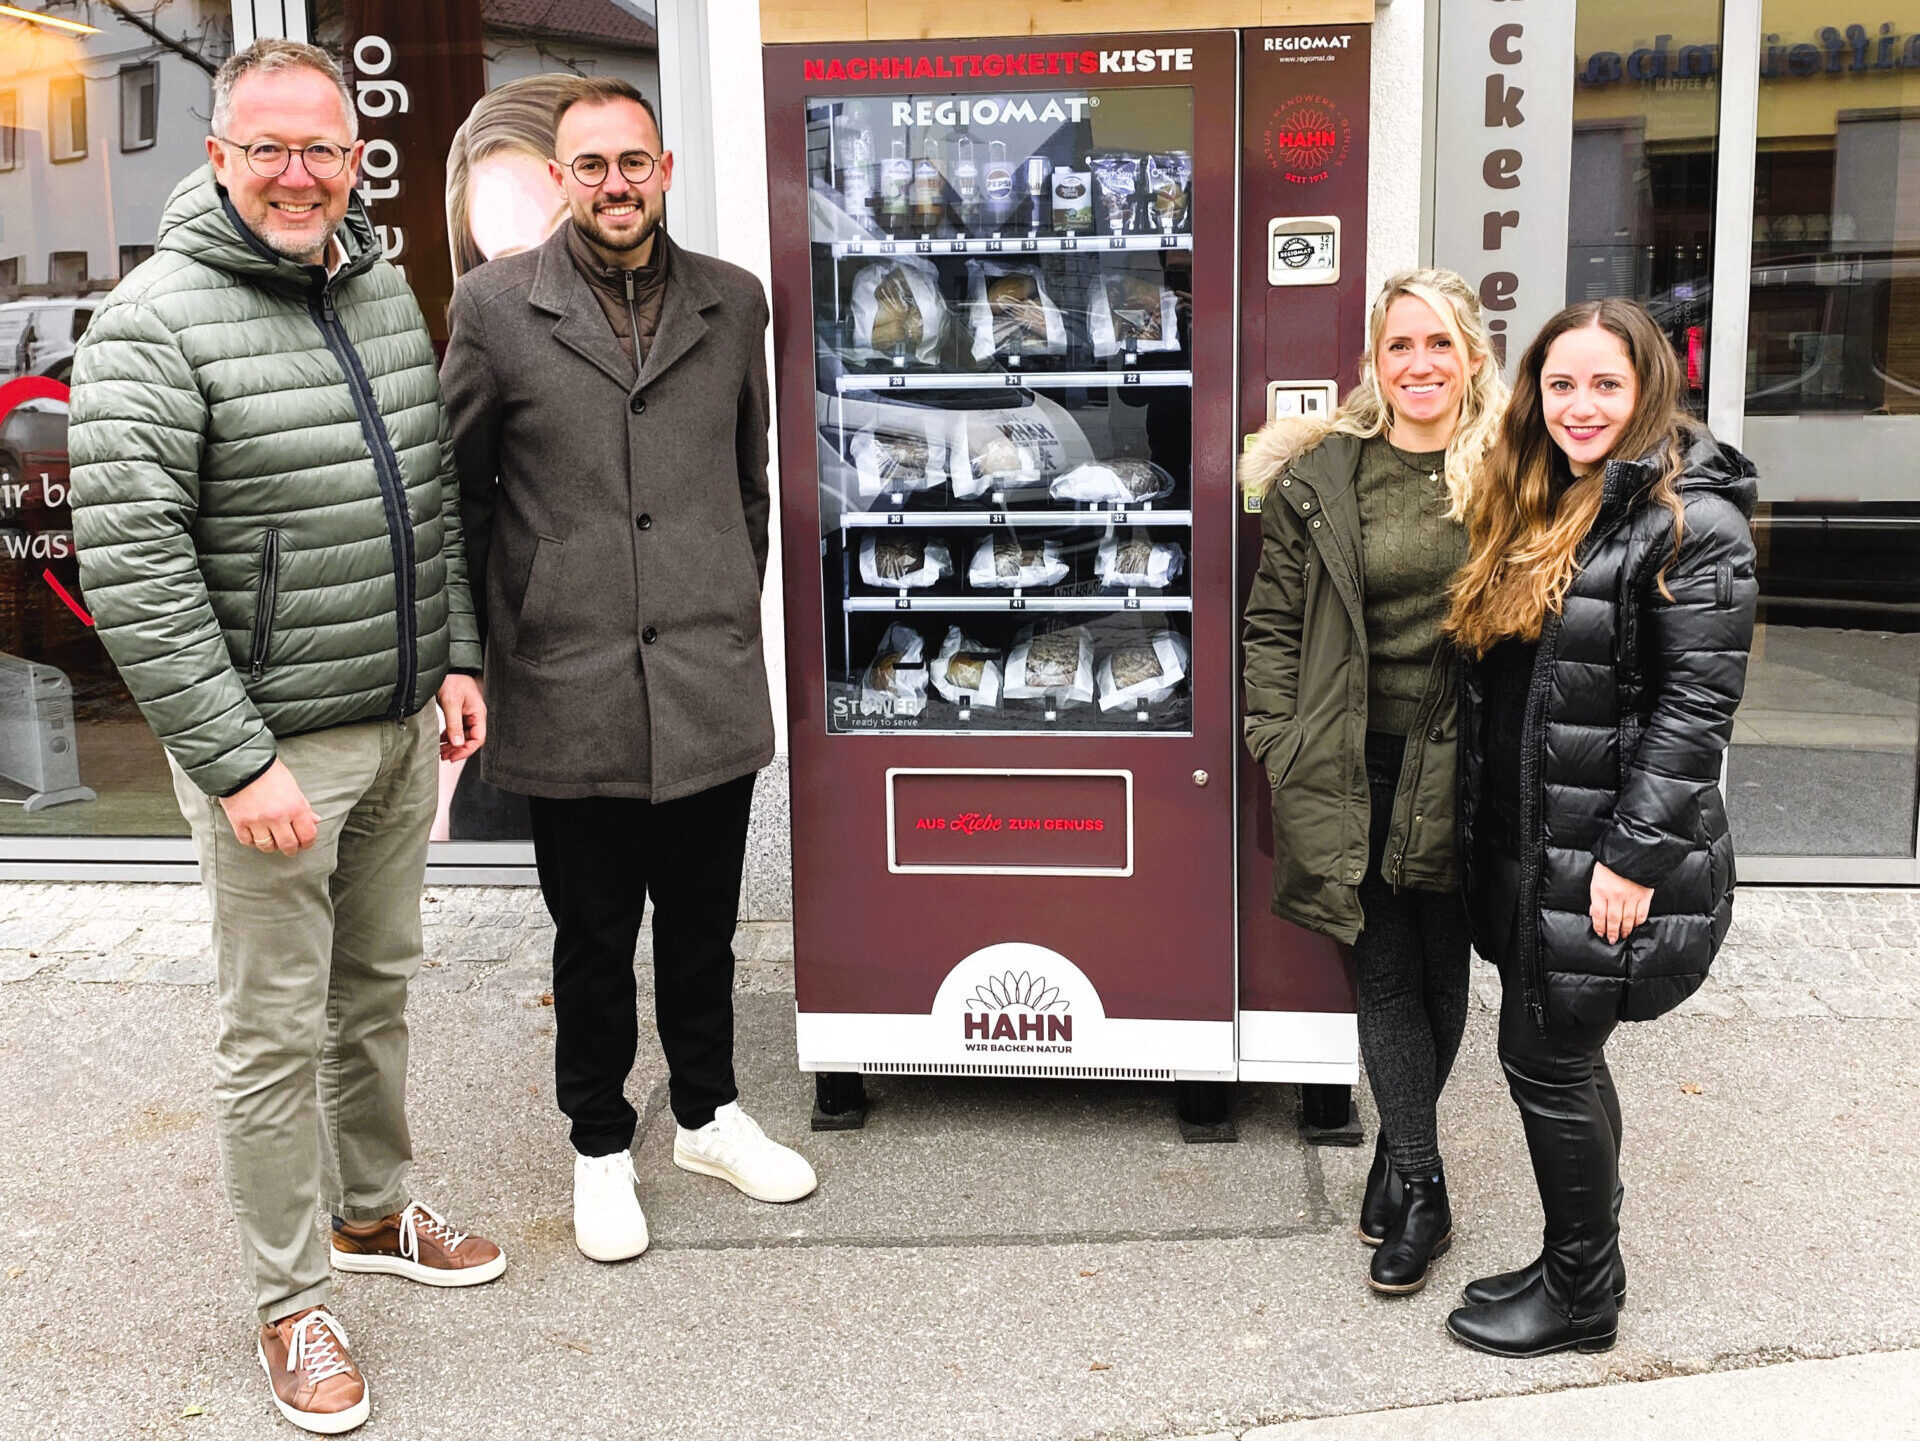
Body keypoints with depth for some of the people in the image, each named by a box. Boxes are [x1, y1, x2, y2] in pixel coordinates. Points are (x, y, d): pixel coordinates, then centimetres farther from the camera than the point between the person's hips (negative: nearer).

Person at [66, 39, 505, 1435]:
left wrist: (457, 656, 10)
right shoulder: (155, 325, -15)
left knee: (381, 985, 20)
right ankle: (292, 1298, 22)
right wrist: (236, 764, -21)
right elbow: (132, 571, -19)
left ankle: (376, 1211, 40)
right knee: (279, 1027, 4)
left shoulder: (384, 288, 7)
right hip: (273, 744, -6)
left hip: (403, 728, 7)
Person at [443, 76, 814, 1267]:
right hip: (570, 699, -2)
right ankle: (601, 1146, 30)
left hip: (712, 688, 2)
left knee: (703, 924, 15)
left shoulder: (732, 303, 6)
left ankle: (709, 1113, 36)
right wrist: (481, 650, 3)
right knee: (593, 938, 11)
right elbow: (457, 490, 4)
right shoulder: (496, 307, -2)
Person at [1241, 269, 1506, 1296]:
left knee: (1443, 968, 12)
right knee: (1385, 972, 5)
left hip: (1462, 770, 0)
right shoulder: (1318, 477, -1)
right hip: (1354, 770, 0)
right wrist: (1283, 748, -4)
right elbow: (1273, 624, 2)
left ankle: (1399, 1151, 32)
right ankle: (1420, 1189, 15)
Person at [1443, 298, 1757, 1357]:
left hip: (1607, 858, -8)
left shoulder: (1692, 522, -13)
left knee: (1547, 1061, 1)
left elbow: (1695, 706, -18)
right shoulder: (1535, 510, 12)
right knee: (1561, 1060, 16)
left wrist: (1636, 856, -20)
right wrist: (1484, 832, 16)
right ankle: (1572, 1265, 32)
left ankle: (1582, 1298, 19)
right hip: (1522, 846, 8)